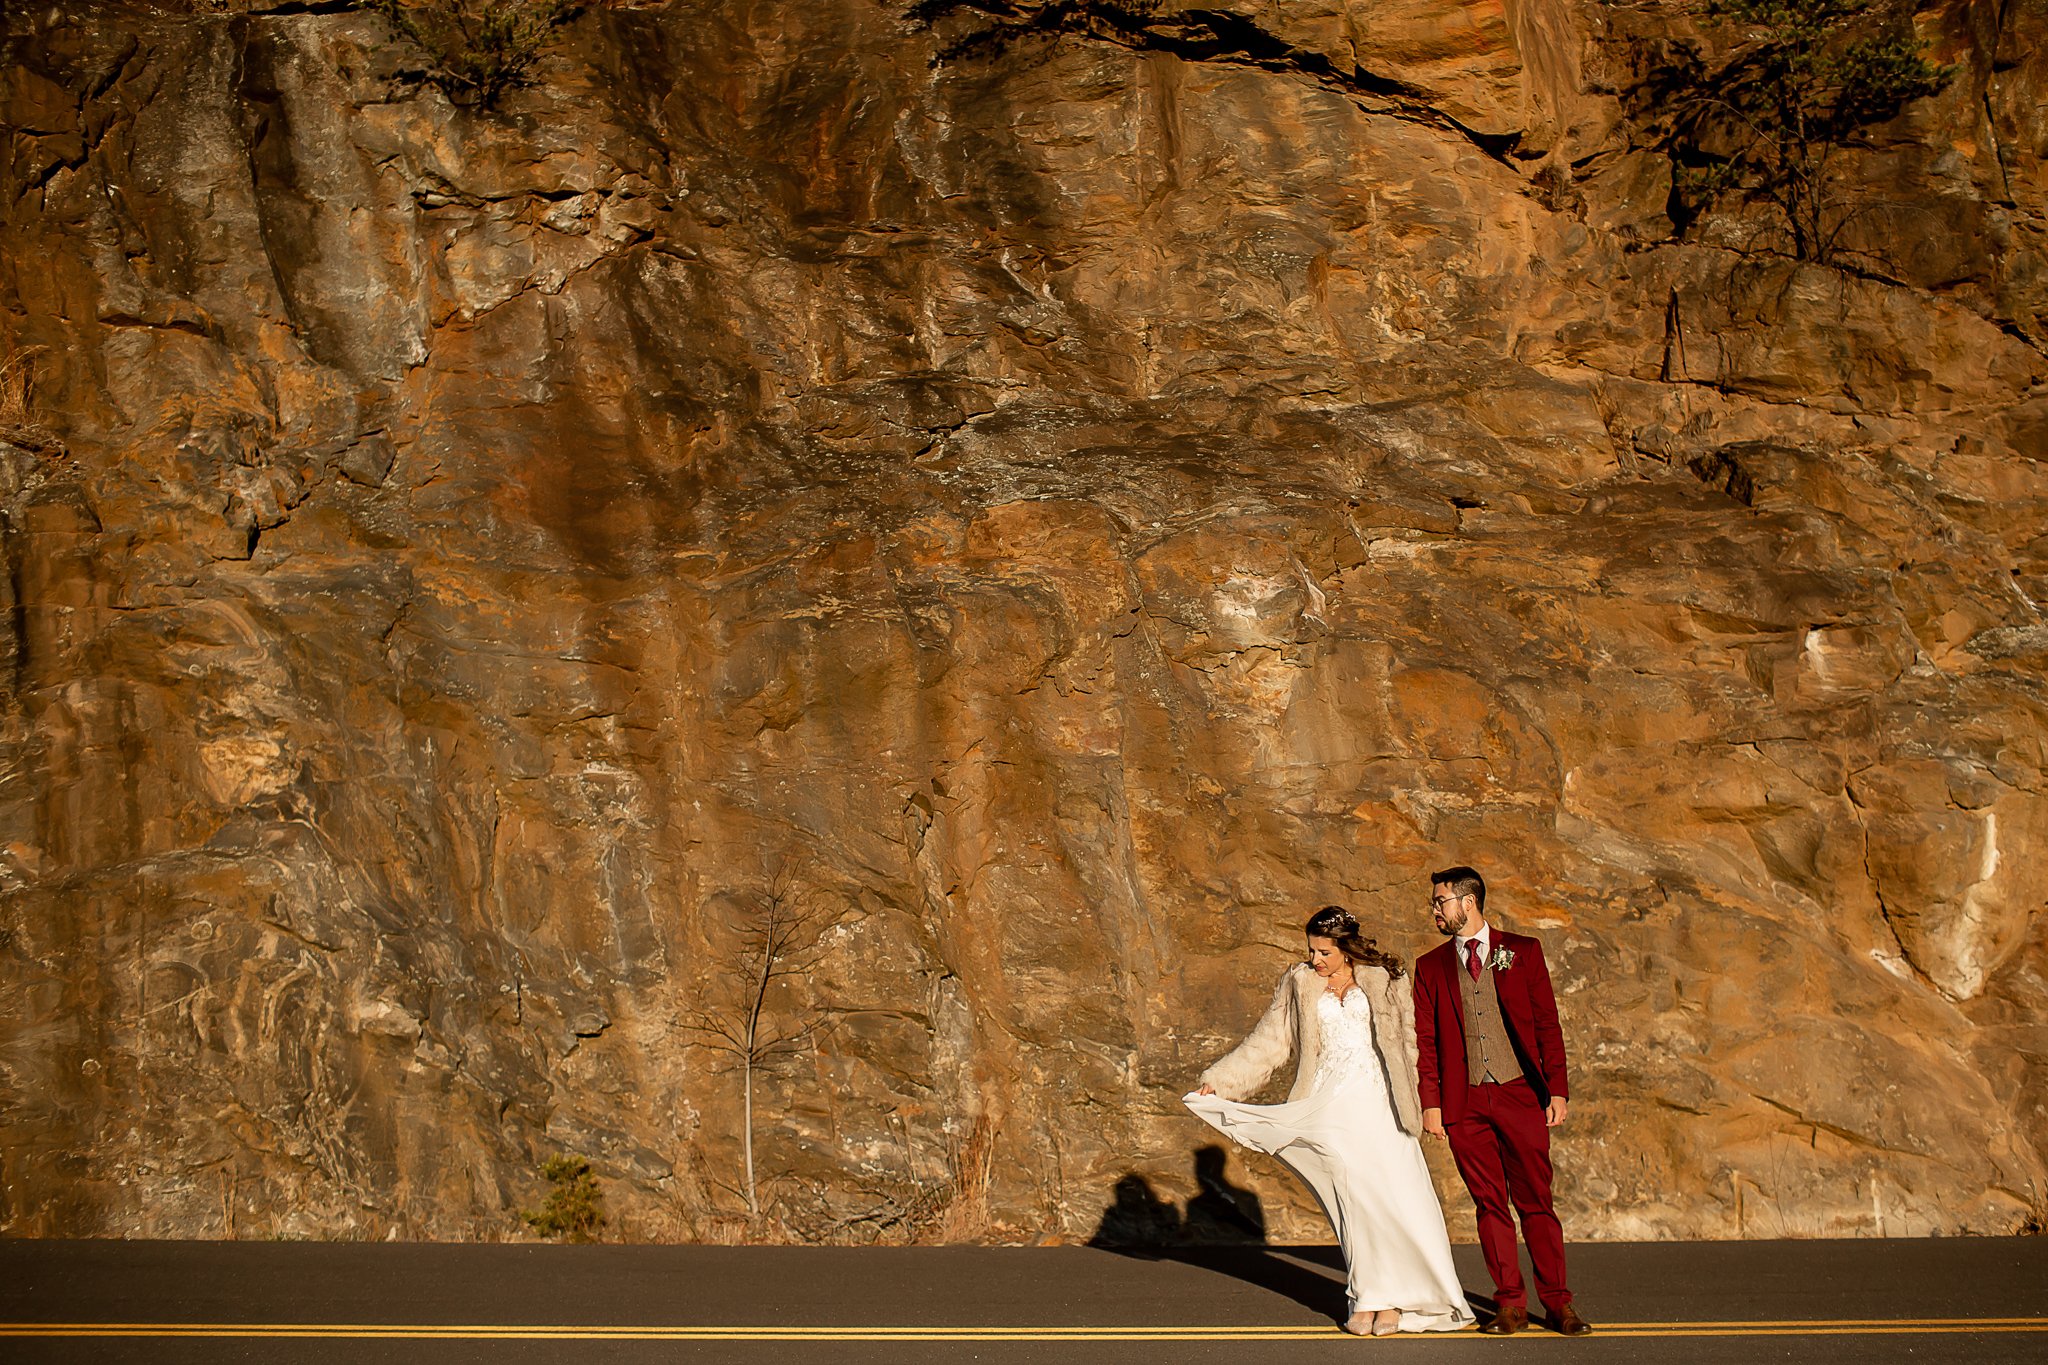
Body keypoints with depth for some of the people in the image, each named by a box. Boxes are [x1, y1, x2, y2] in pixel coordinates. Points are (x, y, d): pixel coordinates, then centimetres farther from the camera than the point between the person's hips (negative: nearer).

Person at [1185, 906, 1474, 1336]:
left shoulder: (1385, 979, 6)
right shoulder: (1299, 983, 9)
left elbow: (1407, 1041, 11)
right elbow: (1269, 1042, 12)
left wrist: (1411, 1103, 6)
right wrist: (1218, 1082, 7)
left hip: (1379, 1103, -1)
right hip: (1331, 1107, 1)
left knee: (1396, 1197, -8)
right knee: (1355, 1201, -6)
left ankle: (1391, 1299, 3)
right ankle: (1366, 1299, 0)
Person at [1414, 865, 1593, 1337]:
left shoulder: (1522, 952, 5)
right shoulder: (1430, 966, 10)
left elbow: (1547, 1023, 3)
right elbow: (1425, 1040, 8)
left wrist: (1557, 1089, -4)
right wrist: (1430, 1103, 0)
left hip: (1521, 1095, -1)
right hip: (1465, 1103, 2)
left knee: (1536, 1202, 0)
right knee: (1490, 1205, 4)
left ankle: (1558, 1302, 9)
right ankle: (1510, 1304, 11)